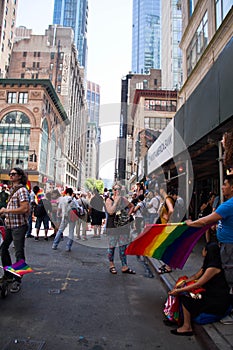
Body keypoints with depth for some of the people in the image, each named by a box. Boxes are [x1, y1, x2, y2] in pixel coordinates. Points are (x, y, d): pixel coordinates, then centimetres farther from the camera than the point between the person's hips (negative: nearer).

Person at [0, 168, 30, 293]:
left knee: (19, 253, -1)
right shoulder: (12, 189, 15)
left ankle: (17, 280, 10)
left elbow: (25, 208, -24)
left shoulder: (22, 190, -14)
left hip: (18, 226, -10)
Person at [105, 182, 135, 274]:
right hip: (112, 226, -4)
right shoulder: (109, 200, -7)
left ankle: (124, 267, 18)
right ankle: (111, 265, 26)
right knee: (112, 246, 7)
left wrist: (128, 214, 6)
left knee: (123, 246, 9)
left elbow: (132, 206, 22)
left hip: (124, 225, 4)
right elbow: (110, 212, -22)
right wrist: (116, 201, -21)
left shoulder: (124, 199, 5)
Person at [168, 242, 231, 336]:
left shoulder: (213, 268, -23)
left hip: (219, 302, -9)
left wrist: (179, 291, -19)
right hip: (212, 295, 9)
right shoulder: (207, 264, 7)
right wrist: (183, 283, -4)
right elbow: (195, 276, 11)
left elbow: (198, 285, -23)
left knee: (185, 299, -17)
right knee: (184, 295, -1)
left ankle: (187, 327, -5)